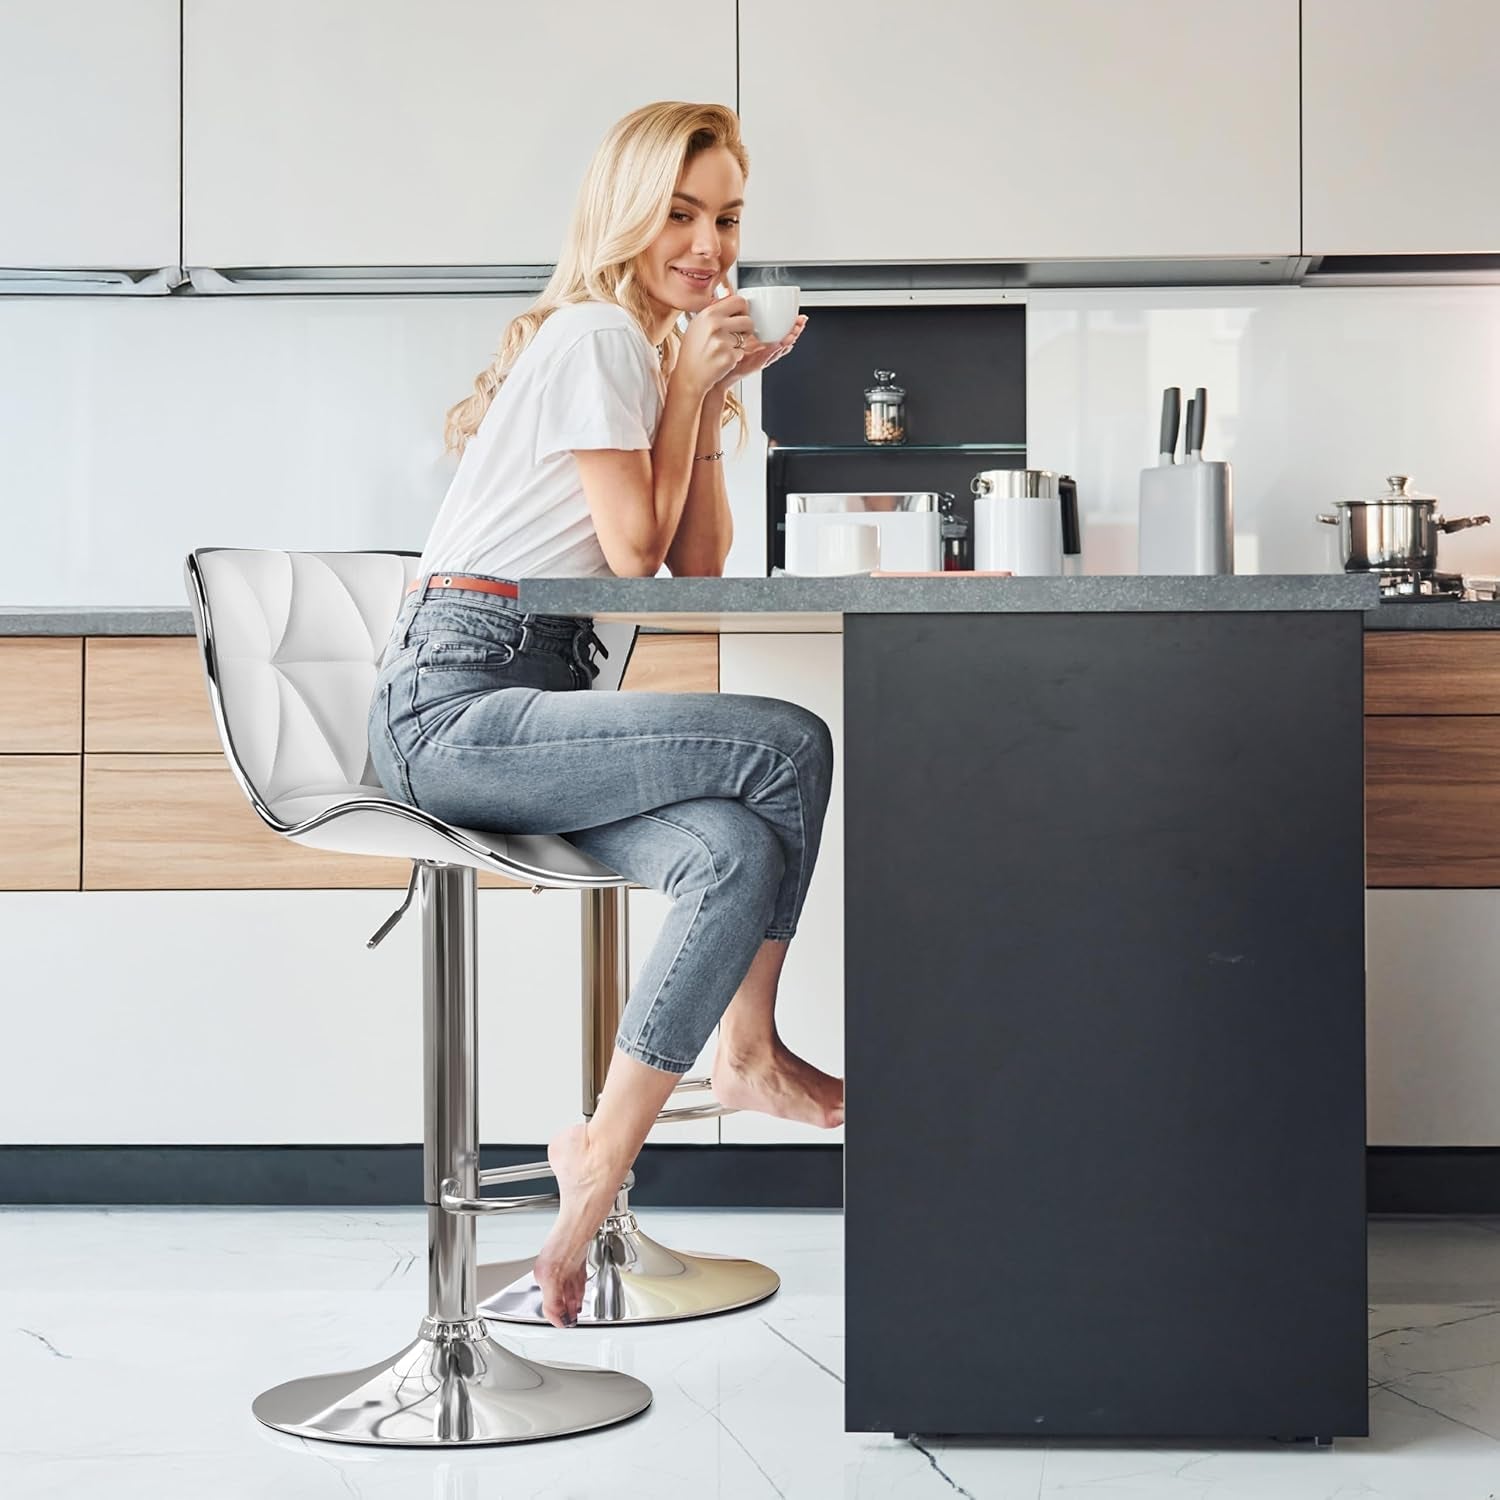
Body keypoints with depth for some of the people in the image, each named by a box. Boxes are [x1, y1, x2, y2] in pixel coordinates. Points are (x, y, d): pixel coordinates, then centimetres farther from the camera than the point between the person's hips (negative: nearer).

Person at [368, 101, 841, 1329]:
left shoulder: (655, 351, 22)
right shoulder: (600, 336, -7)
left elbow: (699, 568, 16)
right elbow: (635, 550, -9)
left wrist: (712, 396, 7)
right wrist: (692, 384, -4)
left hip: (536, 698, 9)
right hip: (456, 705, -9)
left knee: (742, 852, -17)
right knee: (792, 747, -21)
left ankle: (603, 1161, -14)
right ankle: (750, 1057, -6)